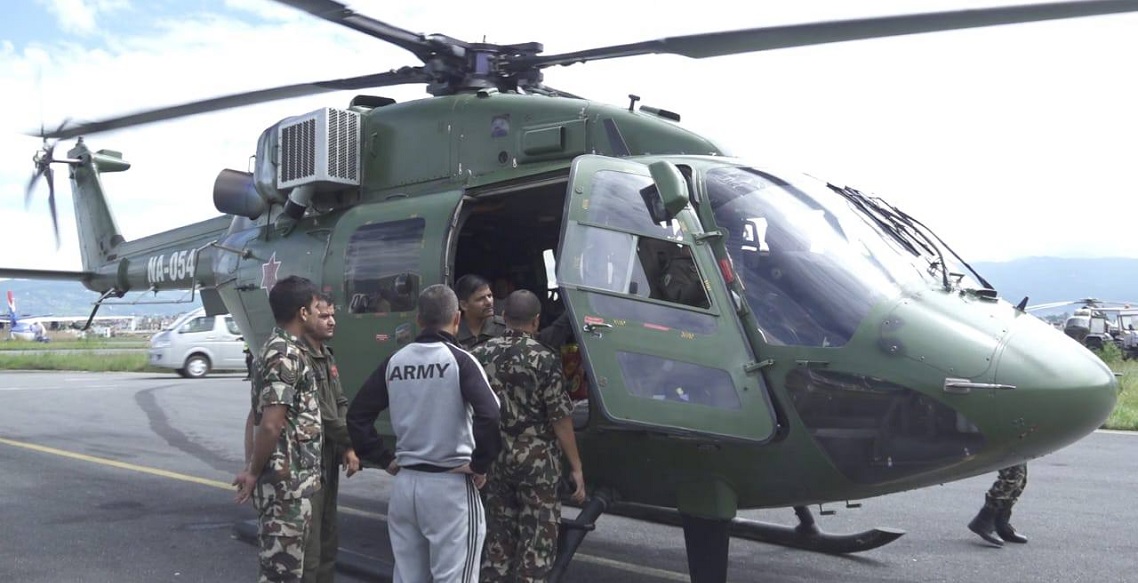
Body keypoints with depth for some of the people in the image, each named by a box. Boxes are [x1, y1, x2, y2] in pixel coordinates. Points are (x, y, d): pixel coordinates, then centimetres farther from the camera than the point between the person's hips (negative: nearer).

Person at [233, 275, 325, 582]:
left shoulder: (280, 349, 13)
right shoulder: (286, 356, -18)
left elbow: (255, 416, 16)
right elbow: (271, 425, -24)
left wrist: (251, 469, 12)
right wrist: (253, 473, -11)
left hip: (290, 480, 10)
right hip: (287, 482, -10)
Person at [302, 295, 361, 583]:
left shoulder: (327, 357, 14)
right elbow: (319, 411, -20)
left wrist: (347, 447, -2)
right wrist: (349, 442, -10)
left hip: (329, 457, 10)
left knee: (329, 534, 20)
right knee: (309, 540, -4)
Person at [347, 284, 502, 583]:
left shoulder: (395, 361, 4)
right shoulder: (459, 360, -11)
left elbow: (357, 415, 9)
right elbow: (490, 416, -24)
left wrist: (384, 458, 11)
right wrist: (480, 464, -11)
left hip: (404, 484, 5)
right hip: (450, 486, -5)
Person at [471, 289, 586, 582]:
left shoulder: (480, 354, 1)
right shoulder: (545, 359, -12)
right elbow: (560, 418, -11)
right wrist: (576, 467, -5)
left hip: (492, 458, 4)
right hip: (536, 459, -4)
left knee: (498, 533, 17)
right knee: (537, 537, 5)